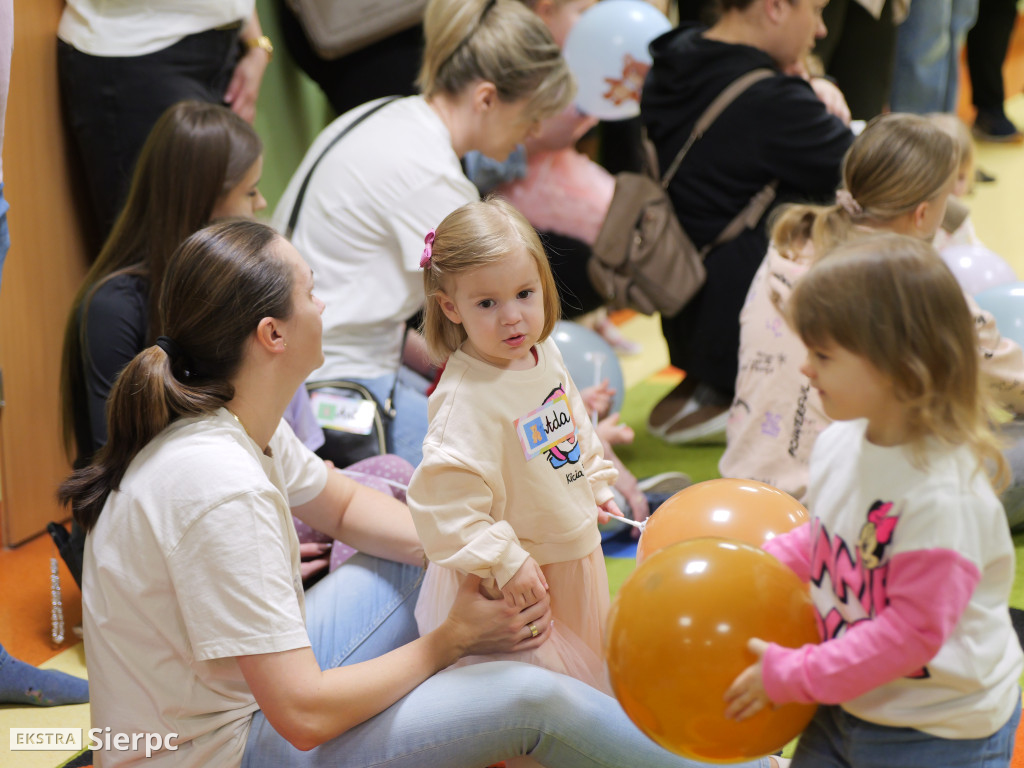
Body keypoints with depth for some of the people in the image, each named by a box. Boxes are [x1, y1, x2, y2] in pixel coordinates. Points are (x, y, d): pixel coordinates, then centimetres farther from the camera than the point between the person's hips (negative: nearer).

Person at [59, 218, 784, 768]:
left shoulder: (233, 416, -4)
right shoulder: (220, 491, -31)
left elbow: (345, 503, 15)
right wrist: (449, 640, -14)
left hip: (250, 689, 9)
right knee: (532, 697, -12)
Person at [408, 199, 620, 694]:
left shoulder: (544, 353, -2)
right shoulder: (465, 398, -31)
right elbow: (443, 498, -33)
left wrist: (595, 486, 22)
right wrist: (503, 561, -31)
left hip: (573, 551, 9)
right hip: (513, 582, -8)